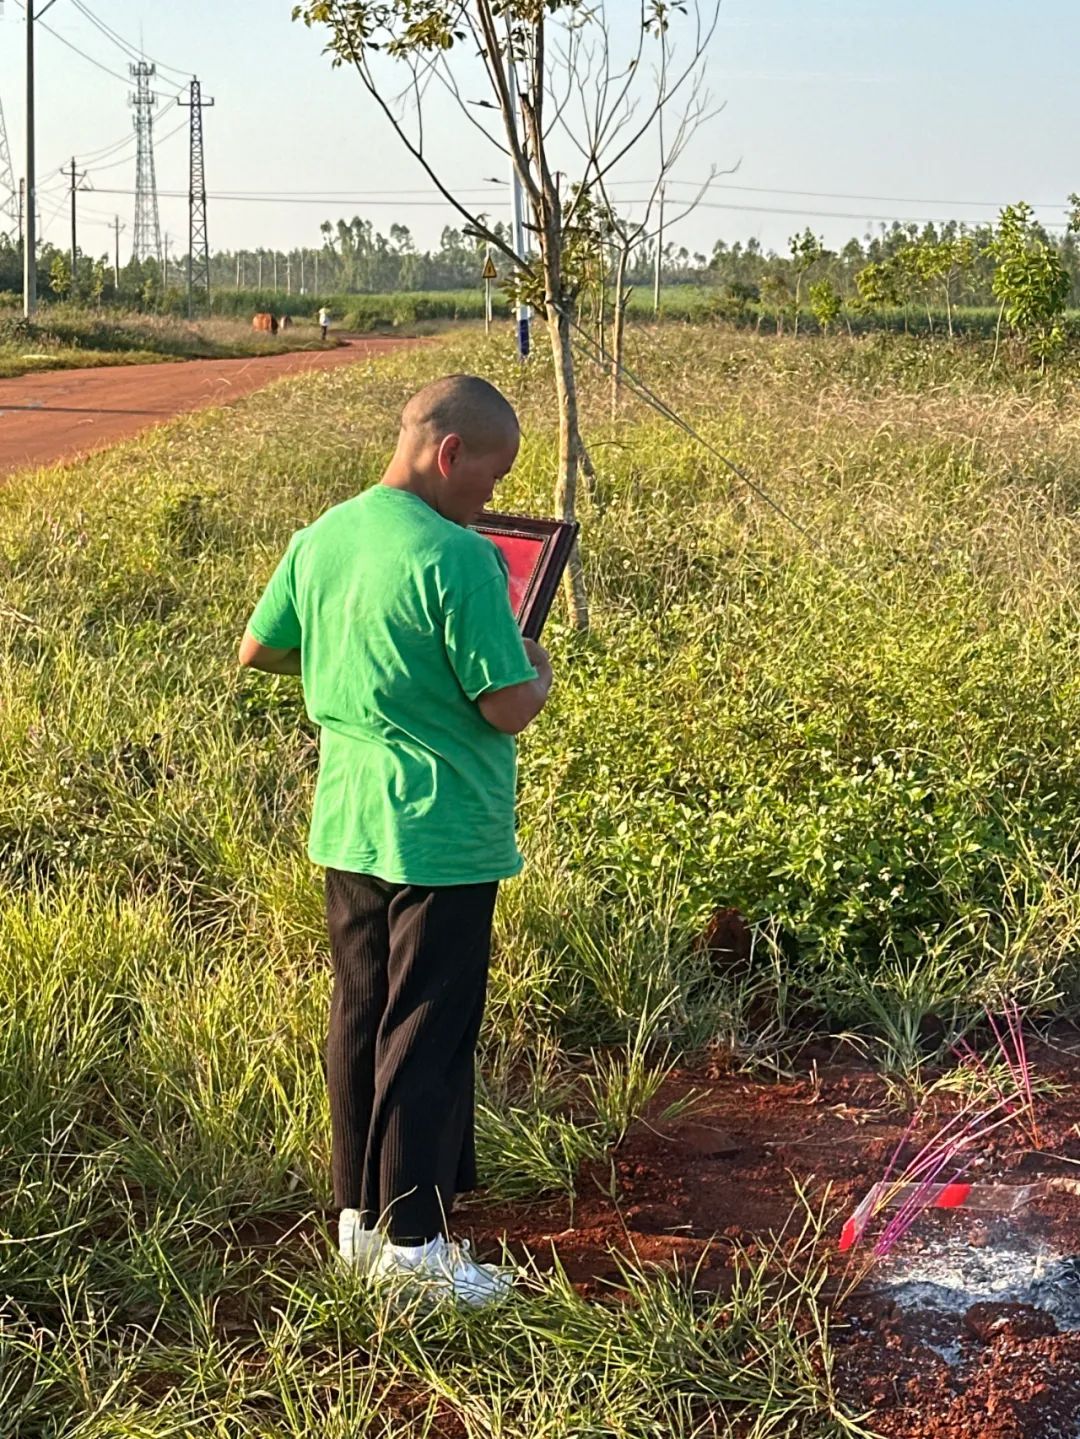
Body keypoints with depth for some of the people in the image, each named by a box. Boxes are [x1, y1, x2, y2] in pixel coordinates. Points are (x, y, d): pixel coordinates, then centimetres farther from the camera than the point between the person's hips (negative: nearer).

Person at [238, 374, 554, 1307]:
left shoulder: (320, 538, 5)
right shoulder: (455, 558, -19)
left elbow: (259, 651, 17)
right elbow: (509, 707, -19)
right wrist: (539, 672, 2)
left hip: (347, 827, 8)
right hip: (441, 837, -7)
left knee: (361, 1019, 16)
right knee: (428, 1034, 1)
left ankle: (361, 1215, 26)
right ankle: (412, 1243, 9)